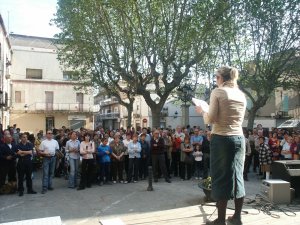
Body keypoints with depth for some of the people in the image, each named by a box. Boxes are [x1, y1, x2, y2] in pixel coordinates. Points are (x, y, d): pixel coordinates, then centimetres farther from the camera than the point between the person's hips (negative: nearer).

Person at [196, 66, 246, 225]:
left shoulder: (217, 92, -6)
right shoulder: (241, 95, 11)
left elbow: (210, 119, -11)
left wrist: (202, 111, 8)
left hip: (221, 139, -6)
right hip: (239, 138, 6)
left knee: (221, 177, 1)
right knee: (237, 175, 12)